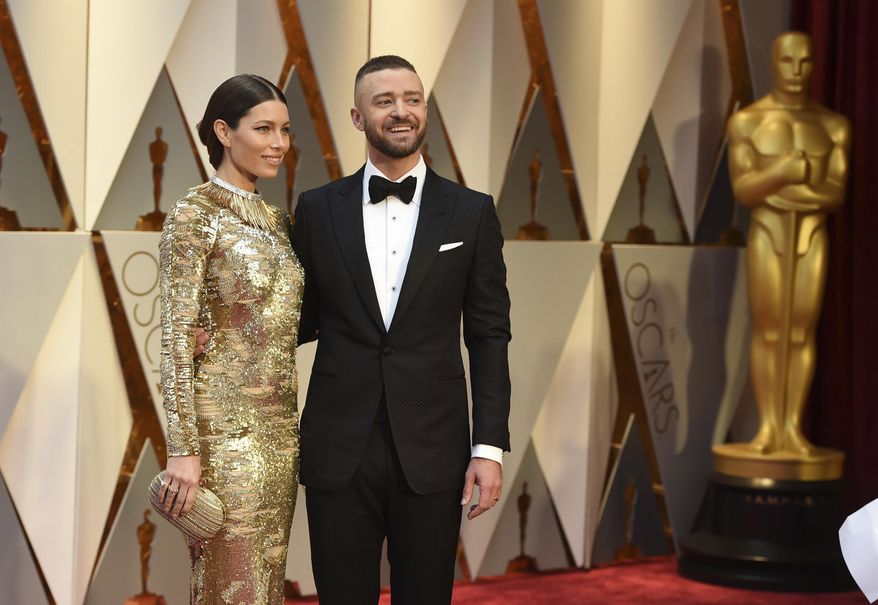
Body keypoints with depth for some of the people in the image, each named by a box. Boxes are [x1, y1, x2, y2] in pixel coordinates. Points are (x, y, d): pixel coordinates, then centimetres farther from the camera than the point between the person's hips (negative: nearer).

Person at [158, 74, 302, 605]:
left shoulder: (277, 220, 13)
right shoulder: (195, 216, -9)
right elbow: (177, 337, -14)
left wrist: (294, 429, 14)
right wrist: (183, 448, -19)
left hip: (280, 425, 8)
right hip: (226, 426, -8)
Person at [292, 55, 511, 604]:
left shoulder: (471, 212, 3)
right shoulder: (318, 209, 5)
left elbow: (489, 337, 3)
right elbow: (306, 318, 12)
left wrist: (490, 446, -4)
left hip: (431, 452, 0)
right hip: (339, 450, 1)